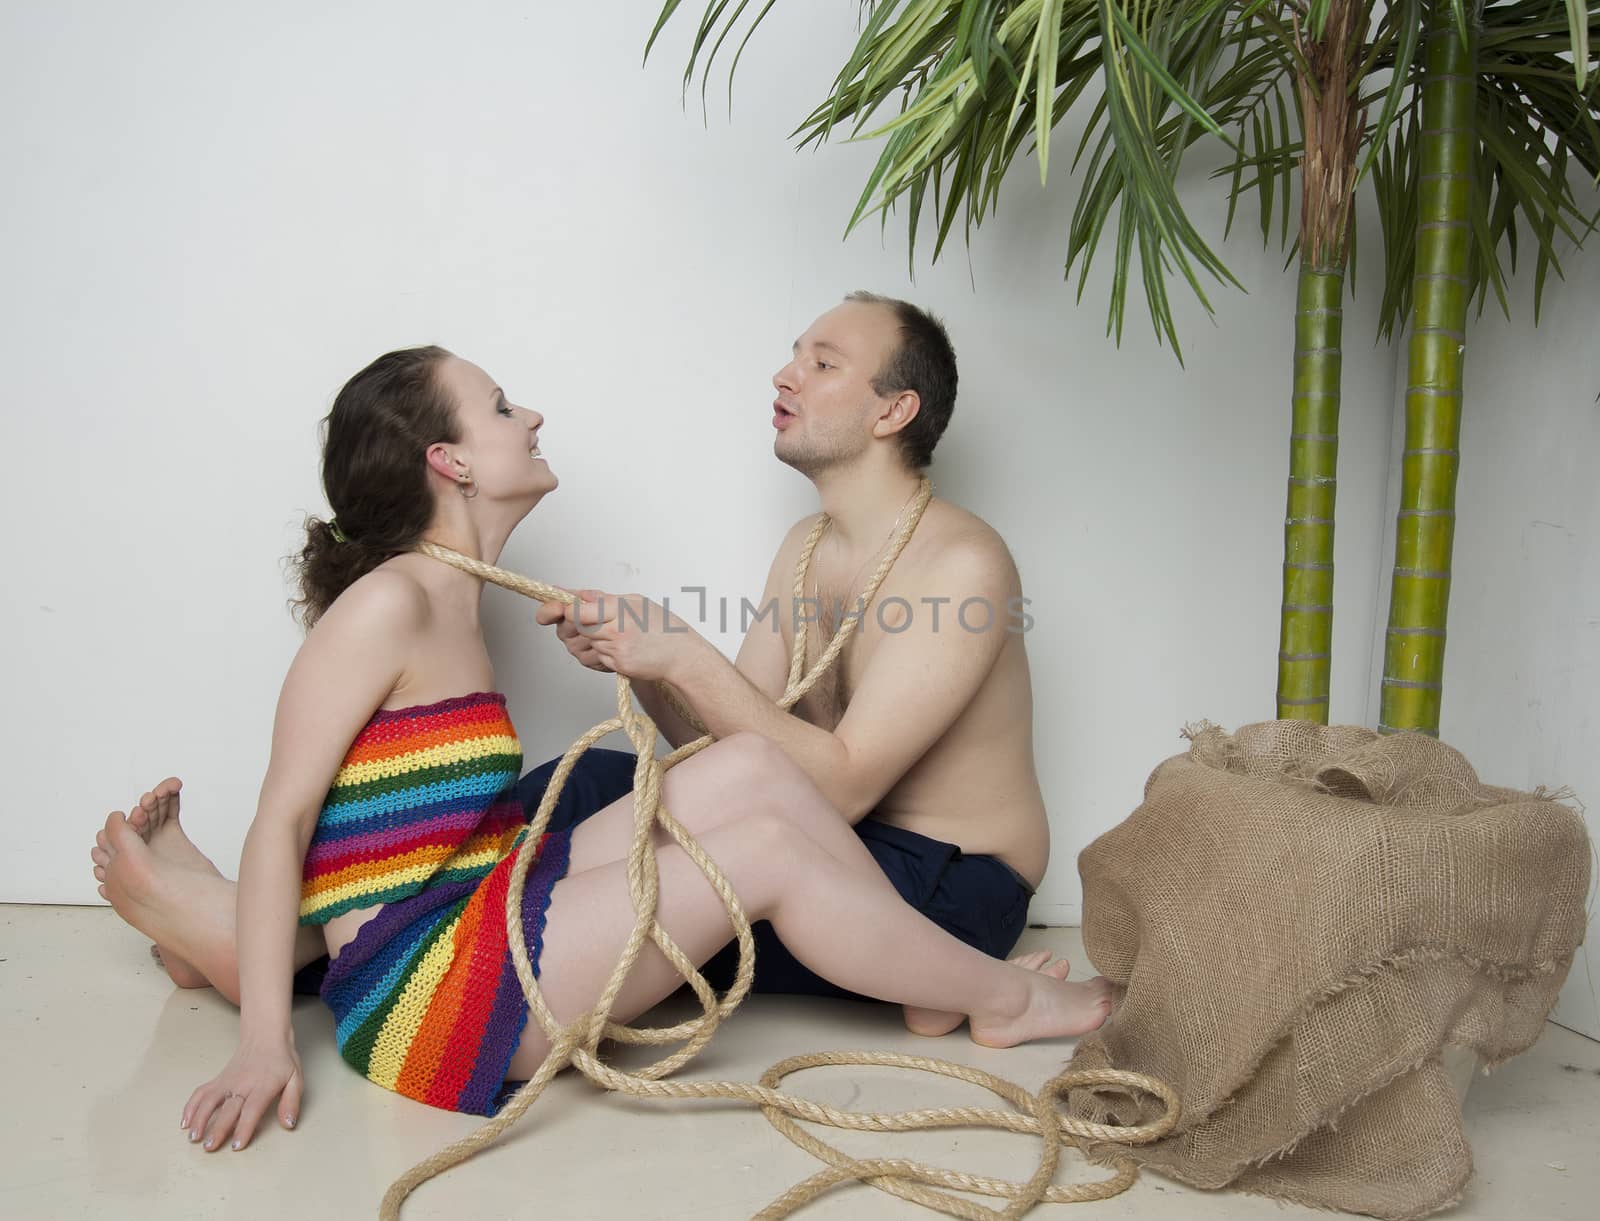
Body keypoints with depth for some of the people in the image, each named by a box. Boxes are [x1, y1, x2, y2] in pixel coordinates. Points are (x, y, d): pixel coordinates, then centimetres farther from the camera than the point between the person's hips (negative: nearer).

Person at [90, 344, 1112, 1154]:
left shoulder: (449, 606, 15)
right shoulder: (391, 601, -13)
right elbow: (285, 815, -15)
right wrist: (264, 1042, -17)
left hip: (488, 918, 9)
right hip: (422, 985, -9)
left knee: (749, 768, -3)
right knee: (768, 849, -14)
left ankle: (938, 986, 6)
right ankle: (1004, 999, 5)